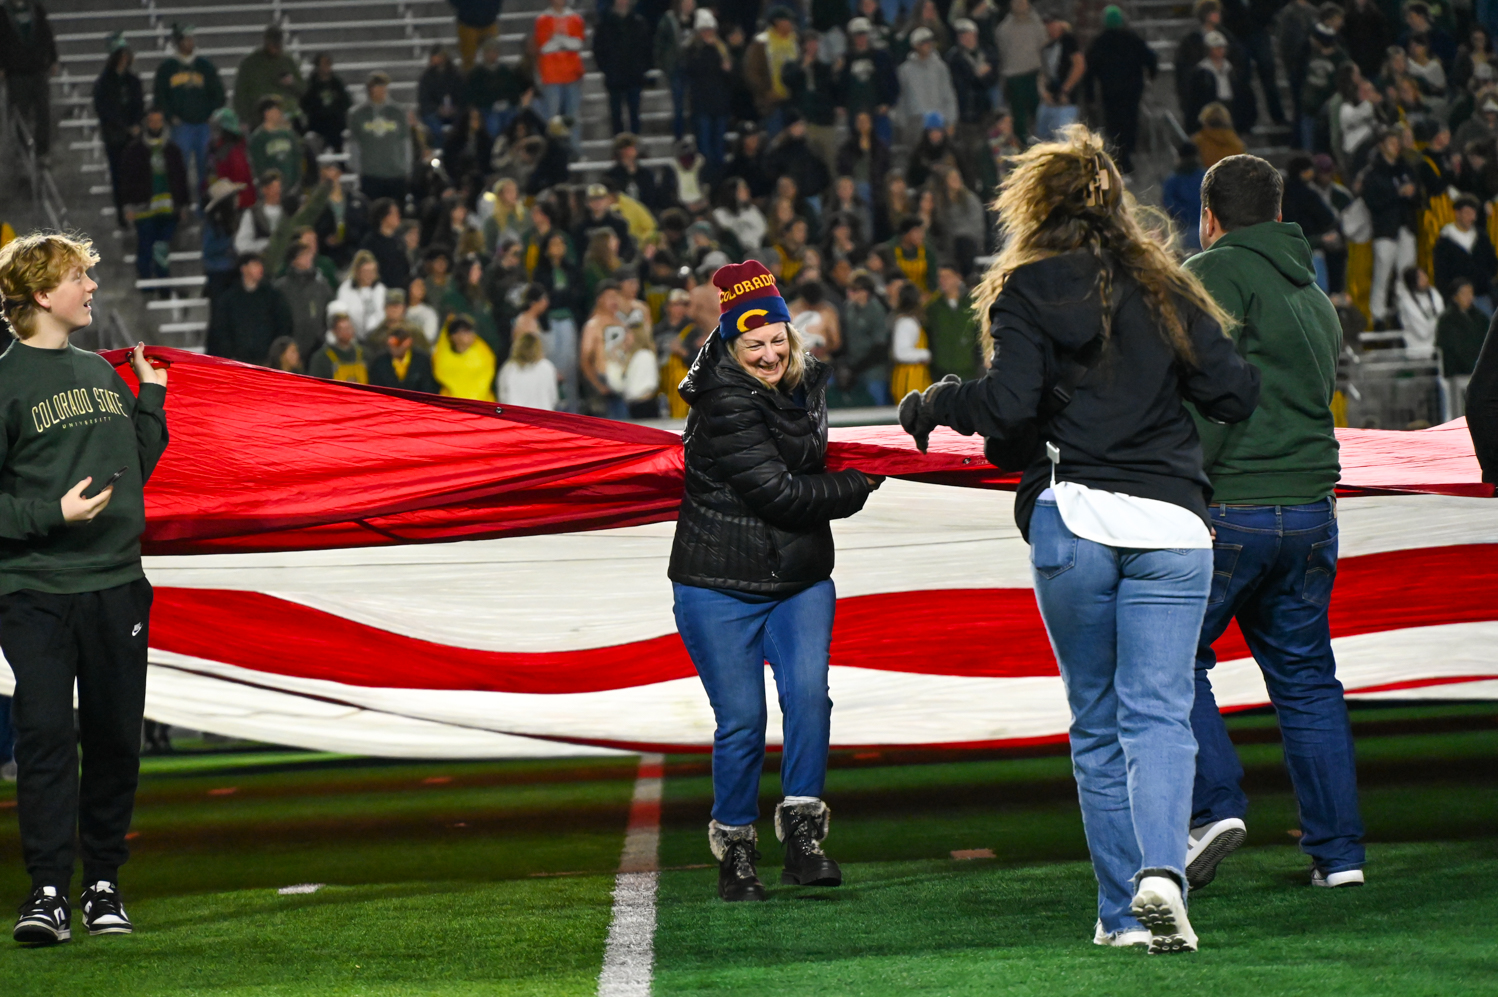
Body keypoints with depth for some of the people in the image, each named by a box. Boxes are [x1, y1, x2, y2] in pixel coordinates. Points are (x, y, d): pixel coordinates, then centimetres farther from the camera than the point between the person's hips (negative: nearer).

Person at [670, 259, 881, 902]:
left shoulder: (807, 381, 5)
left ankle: (803, 836, -12)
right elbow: (777, 492, -21)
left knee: (808, 693, -15)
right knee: (741, 720, -4)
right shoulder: (726, 404, -18)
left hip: (800, 582, 5)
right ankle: (734, 852, 12)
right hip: (719, 588, -5)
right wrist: (857, 486, -8)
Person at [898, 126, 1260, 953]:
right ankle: (1161, 873, -26)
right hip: (1170, 526, 1)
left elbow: (1009, 402, -11)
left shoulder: (1026, 293, 3)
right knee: (1158, 711, -2)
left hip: (1072, 520, -1)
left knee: (1097, 722, 10)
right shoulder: (1165, 288, 11)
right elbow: (1234, 393, 6)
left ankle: (1121, 911, 8)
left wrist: (932, 405, 7)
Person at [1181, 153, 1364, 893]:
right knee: (1305, 676, 11)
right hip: (1311, 509, 7)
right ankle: (1337, 849, 8)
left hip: (1229, 504, -7)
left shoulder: (1216, 275, -5)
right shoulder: (1315, 297, 21)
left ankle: (1213, 805, -12)